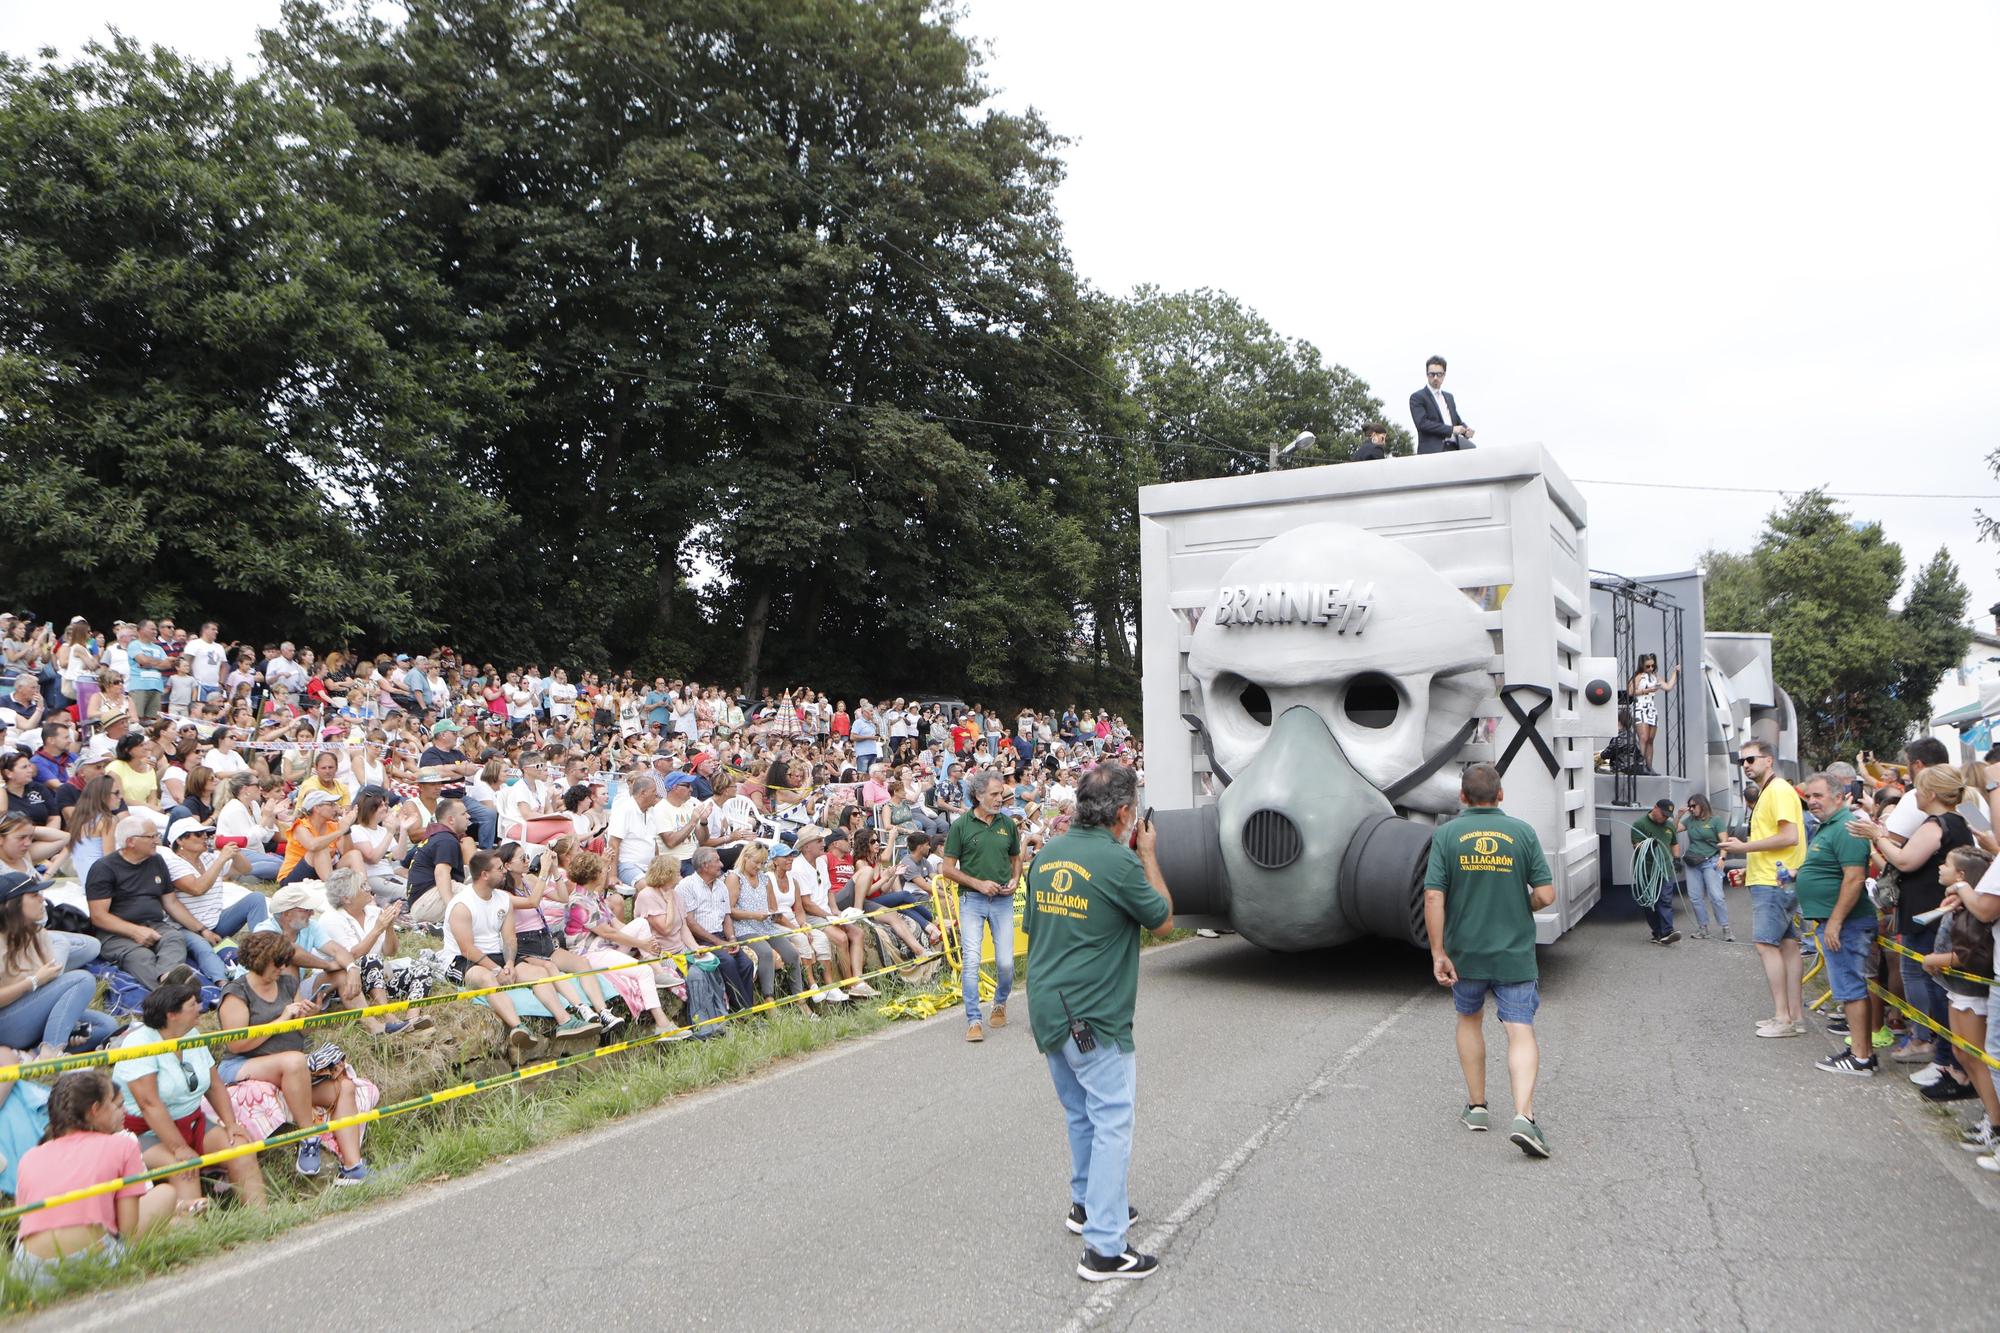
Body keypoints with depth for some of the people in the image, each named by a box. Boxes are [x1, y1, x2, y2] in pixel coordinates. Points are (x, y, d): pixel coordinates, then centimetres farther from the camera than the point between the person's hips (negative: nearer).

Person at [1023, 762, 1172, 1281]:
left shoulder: (1047, 854, 5)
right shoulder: (1119, 861, -18)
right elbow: (1163, 922, -3)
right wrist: (1148, 855, 3)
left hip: (1046, 1008, 8)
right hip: (1095, 1018, -8)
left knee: (1081, 1113, 23)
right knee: (1112, 1121, -1)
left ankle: (1087, 1204, 38)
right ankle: (1105, 1247, 1)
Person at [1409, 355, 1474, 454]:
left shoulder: (1449, 397, 25)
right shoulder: (1417, 397, 2)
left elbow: (1457, 420, 26)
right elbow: (1422, 423, -11)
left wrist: (1466, 430, 1)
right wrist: (1451, 429, -16)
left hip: (1454, 449, 7)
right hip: (1432, 451, -6)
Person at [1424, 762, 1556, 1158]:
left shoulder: (1446, 835, -6)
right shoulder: (1522, 832, -4)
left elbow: (1433, 897, -13)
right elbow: (1546, 894, -6)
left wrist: (1438, 954, -9)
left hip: (1465, 952, 1)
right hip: (1515, 953, -1)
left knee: (1470, 1020, 22)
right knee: (1521, 1032, -1)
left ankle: (1476, 1106, 26)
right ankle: (1523, 1116, -19)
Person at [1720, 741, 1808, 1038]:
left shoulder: (1779, 790, -13)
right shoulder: (1767, 793, 20)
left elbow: (1790, 836, -22)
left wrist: (1745, 847, -17)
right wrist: (1750, 865, 18)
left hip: (1775, 882, -11)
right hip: (1771, 879, 11)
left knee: (1766, 944, -10)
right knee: (1787, 945, 10)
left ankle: (1783, 1017, -9)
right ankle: (1796, 1016, 15)